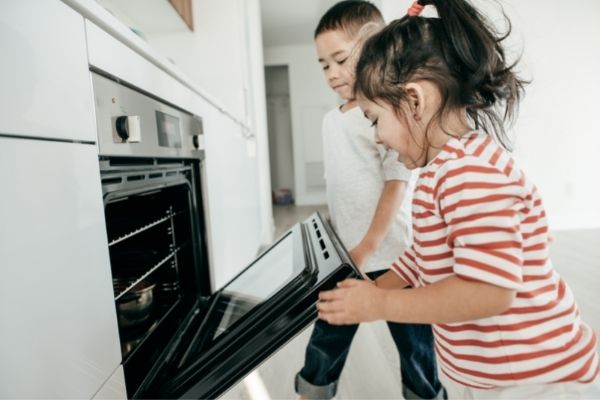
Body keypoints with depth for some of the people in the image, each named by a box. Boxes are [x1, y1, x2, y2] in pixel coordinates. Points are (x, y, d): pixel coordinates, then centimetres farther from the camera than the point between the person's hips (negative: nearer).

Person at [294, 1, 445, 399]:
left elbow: (396, 184, -15)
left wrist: (365, 251, -17)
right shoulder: (331, 120, 9)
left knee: (414, 346, 14)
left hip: (390, 257, -5)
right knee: (325, 344, 15)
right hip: (344, 256, 6)